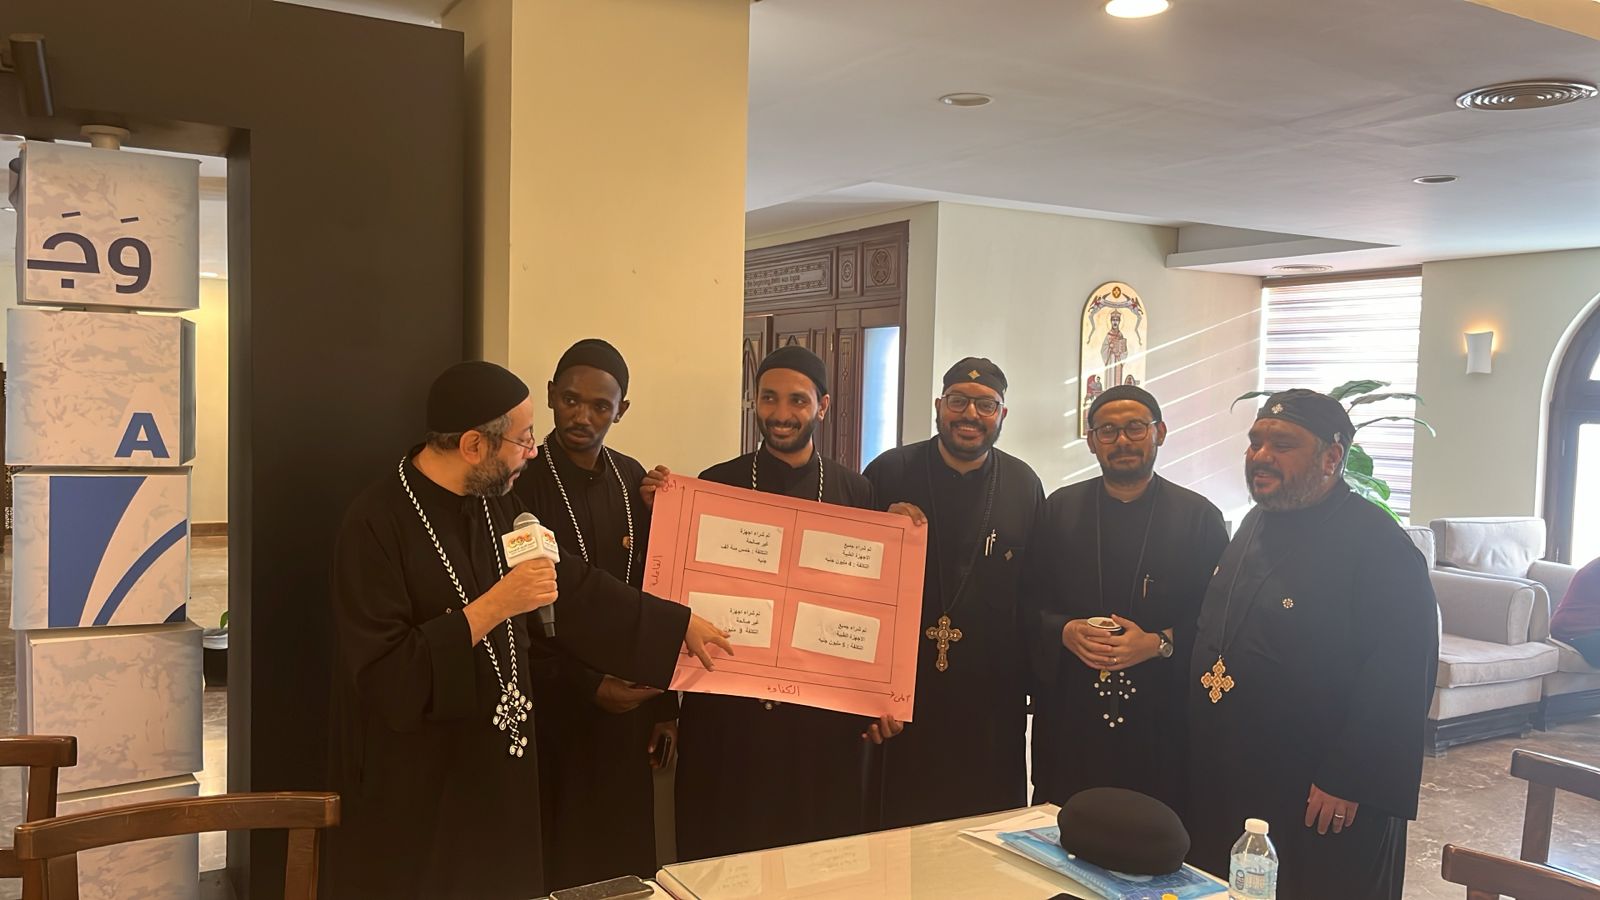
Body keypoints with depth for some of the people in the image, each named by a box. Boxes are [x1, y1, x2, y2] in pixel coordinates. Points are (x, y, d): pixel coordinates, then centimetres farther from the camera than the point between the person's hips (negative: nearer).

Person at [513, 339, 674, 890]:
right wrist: (586, 687, -15)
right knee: (560, 866, 7)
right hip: (555, 711, -4)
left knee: (627, 860, 12)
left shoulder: (632, 480, 4)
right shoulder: (520, 486, -11)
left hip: (628, 707, 5)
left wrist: (664, 704, 8)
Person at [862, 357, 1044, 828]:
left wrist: (1030, 679, 6)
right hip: (901, 689, -1)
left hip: (991, 700, 2)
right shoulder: (889, 473, -1)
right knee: (898, 825, 7)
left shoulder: (1024, 486, 5)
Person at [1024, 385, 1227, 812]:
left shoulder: (1199, 517, 3)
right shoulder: (1060, 508, 8)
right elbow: (1027, 601, 8)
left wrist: (1158, 644, -13)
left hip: (1160, 717, -1)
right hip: (1068, 713, 2)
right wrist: (1064, 631, -10)